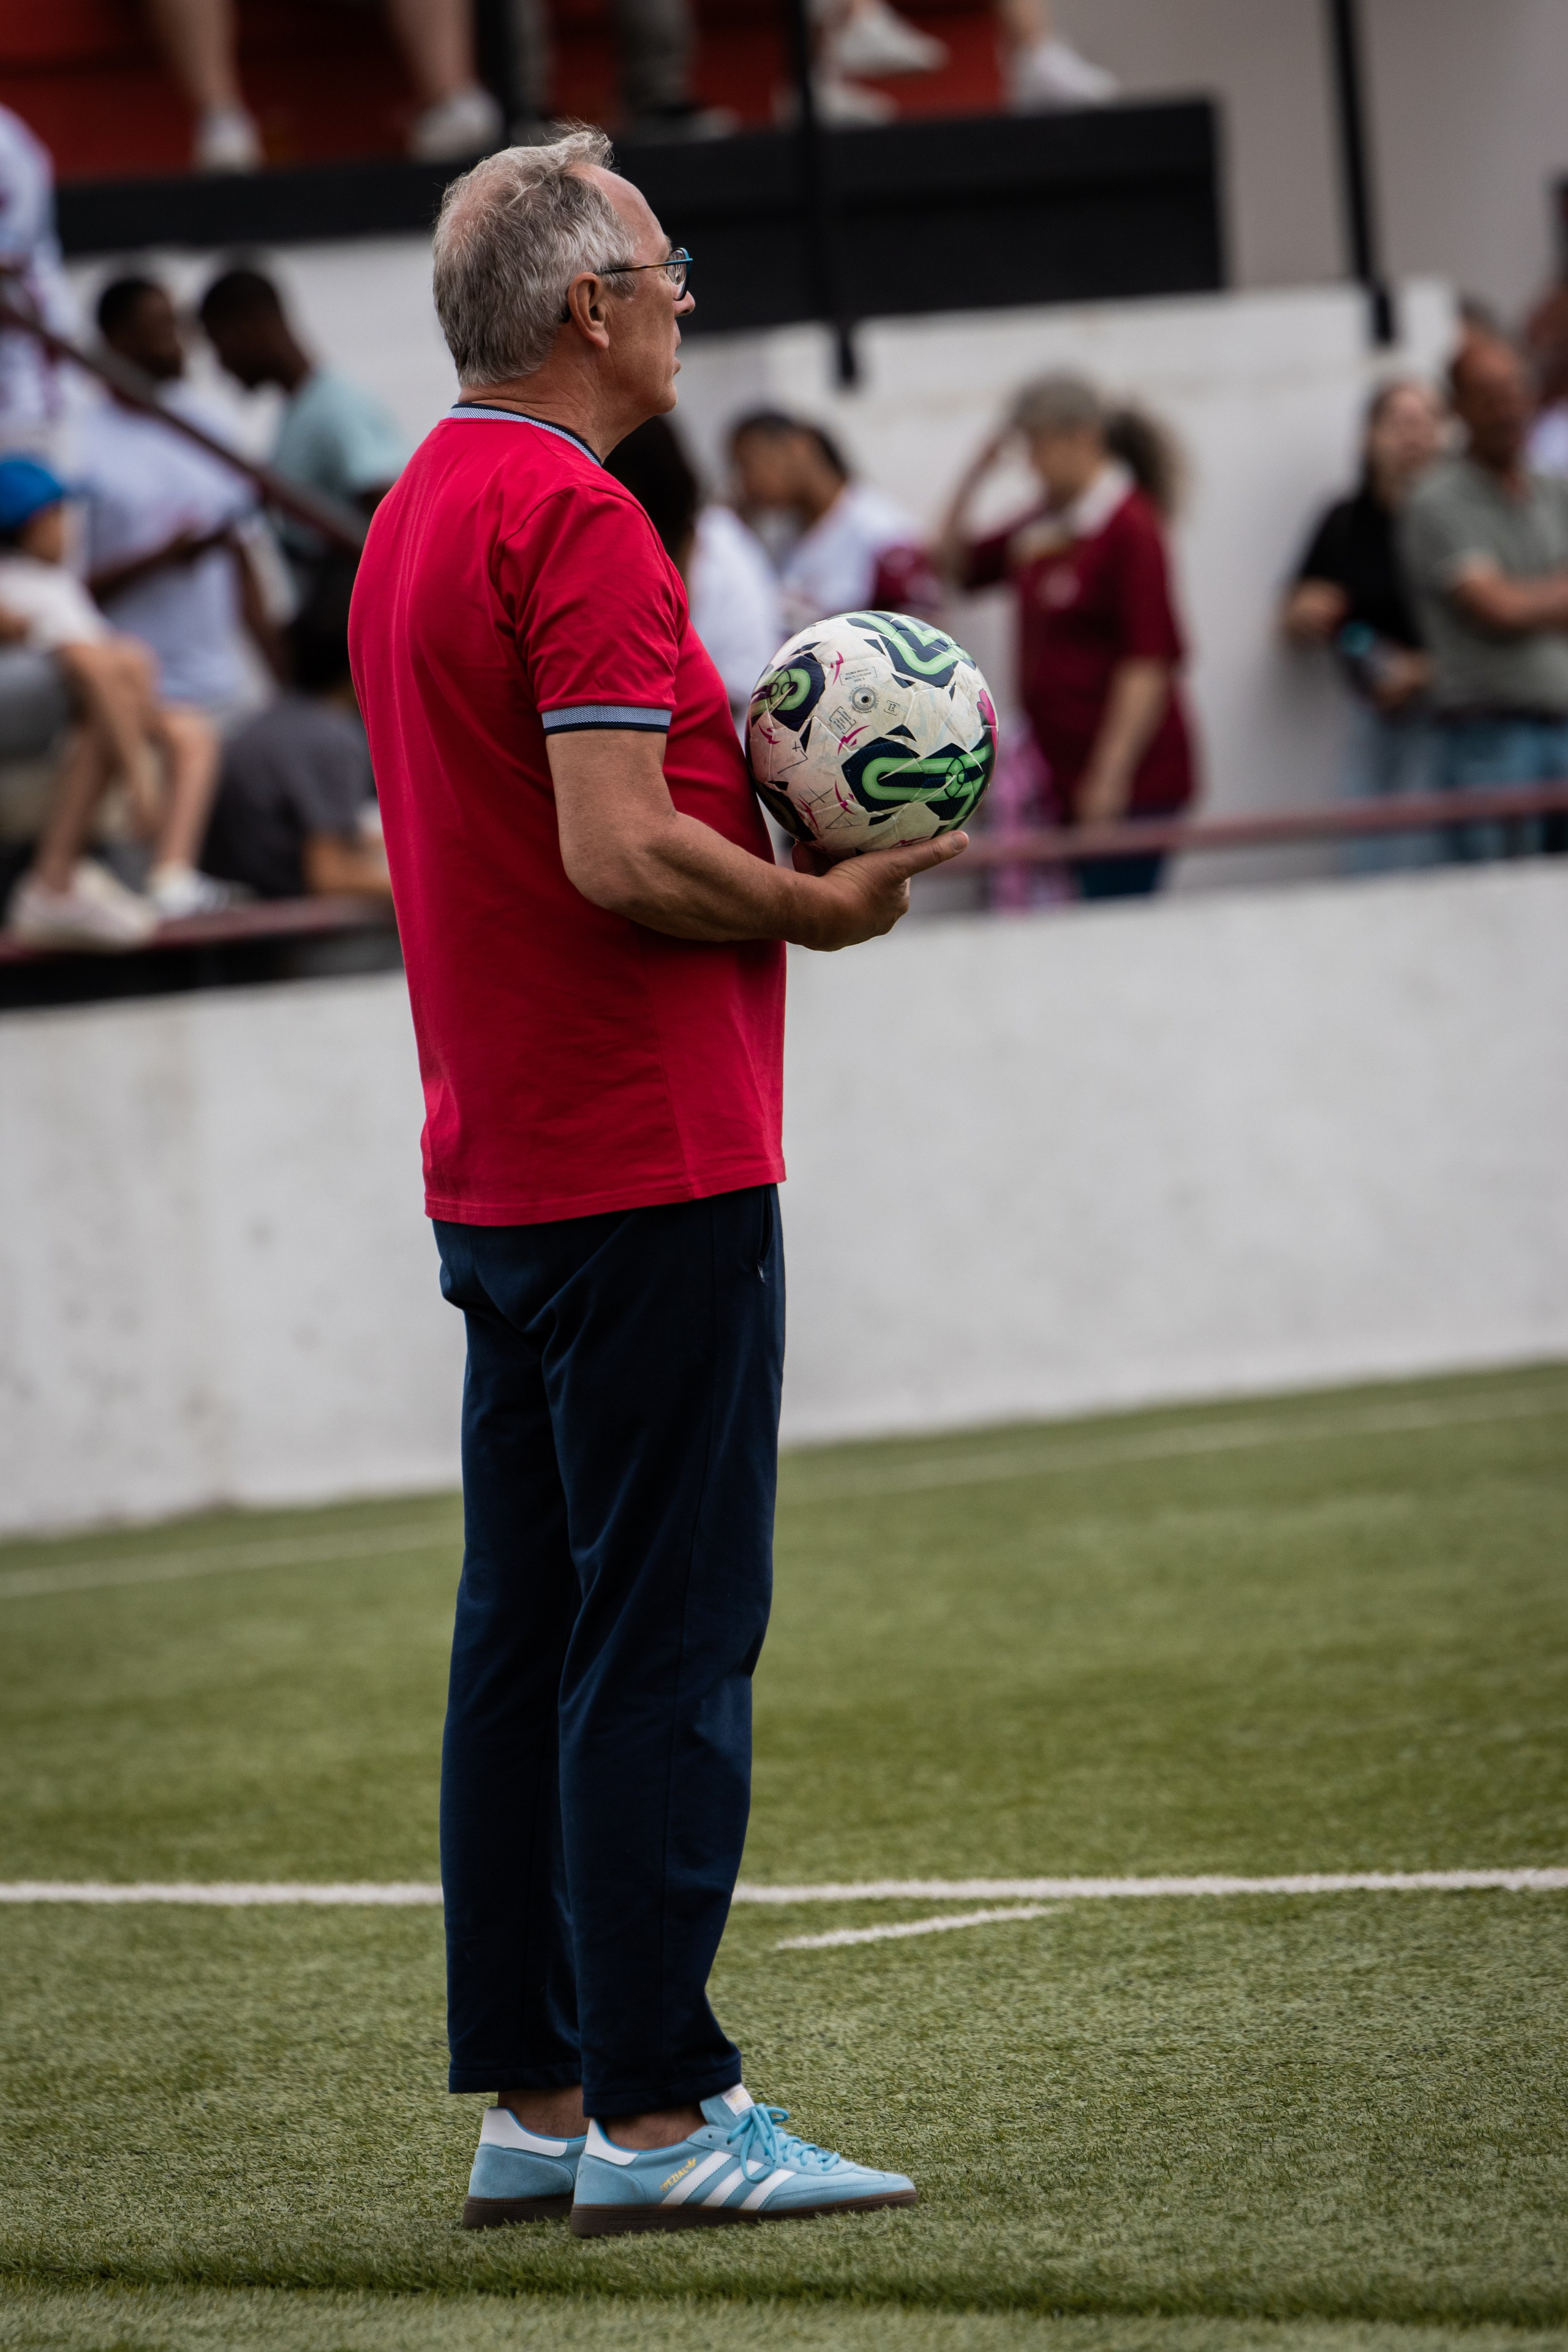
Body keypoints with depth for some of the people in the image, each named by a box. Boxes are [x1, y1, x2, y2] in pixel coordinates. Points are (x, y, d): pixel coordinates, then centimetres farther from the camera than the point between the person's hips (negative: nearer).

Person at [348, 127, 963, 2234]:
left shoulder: (421, 514, 16)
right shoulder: (572, 519, -15)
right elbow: (621, 851, -23)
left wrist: (756, 783, 13)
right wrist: (820, 904, -8)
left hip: (498, 1168, 10)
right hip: (647, 1162, -10)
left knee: (528, 1636, 10)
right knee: (667, 1642, -8)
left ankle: (533, 2099, 13)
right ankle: (651, 2116, -7)